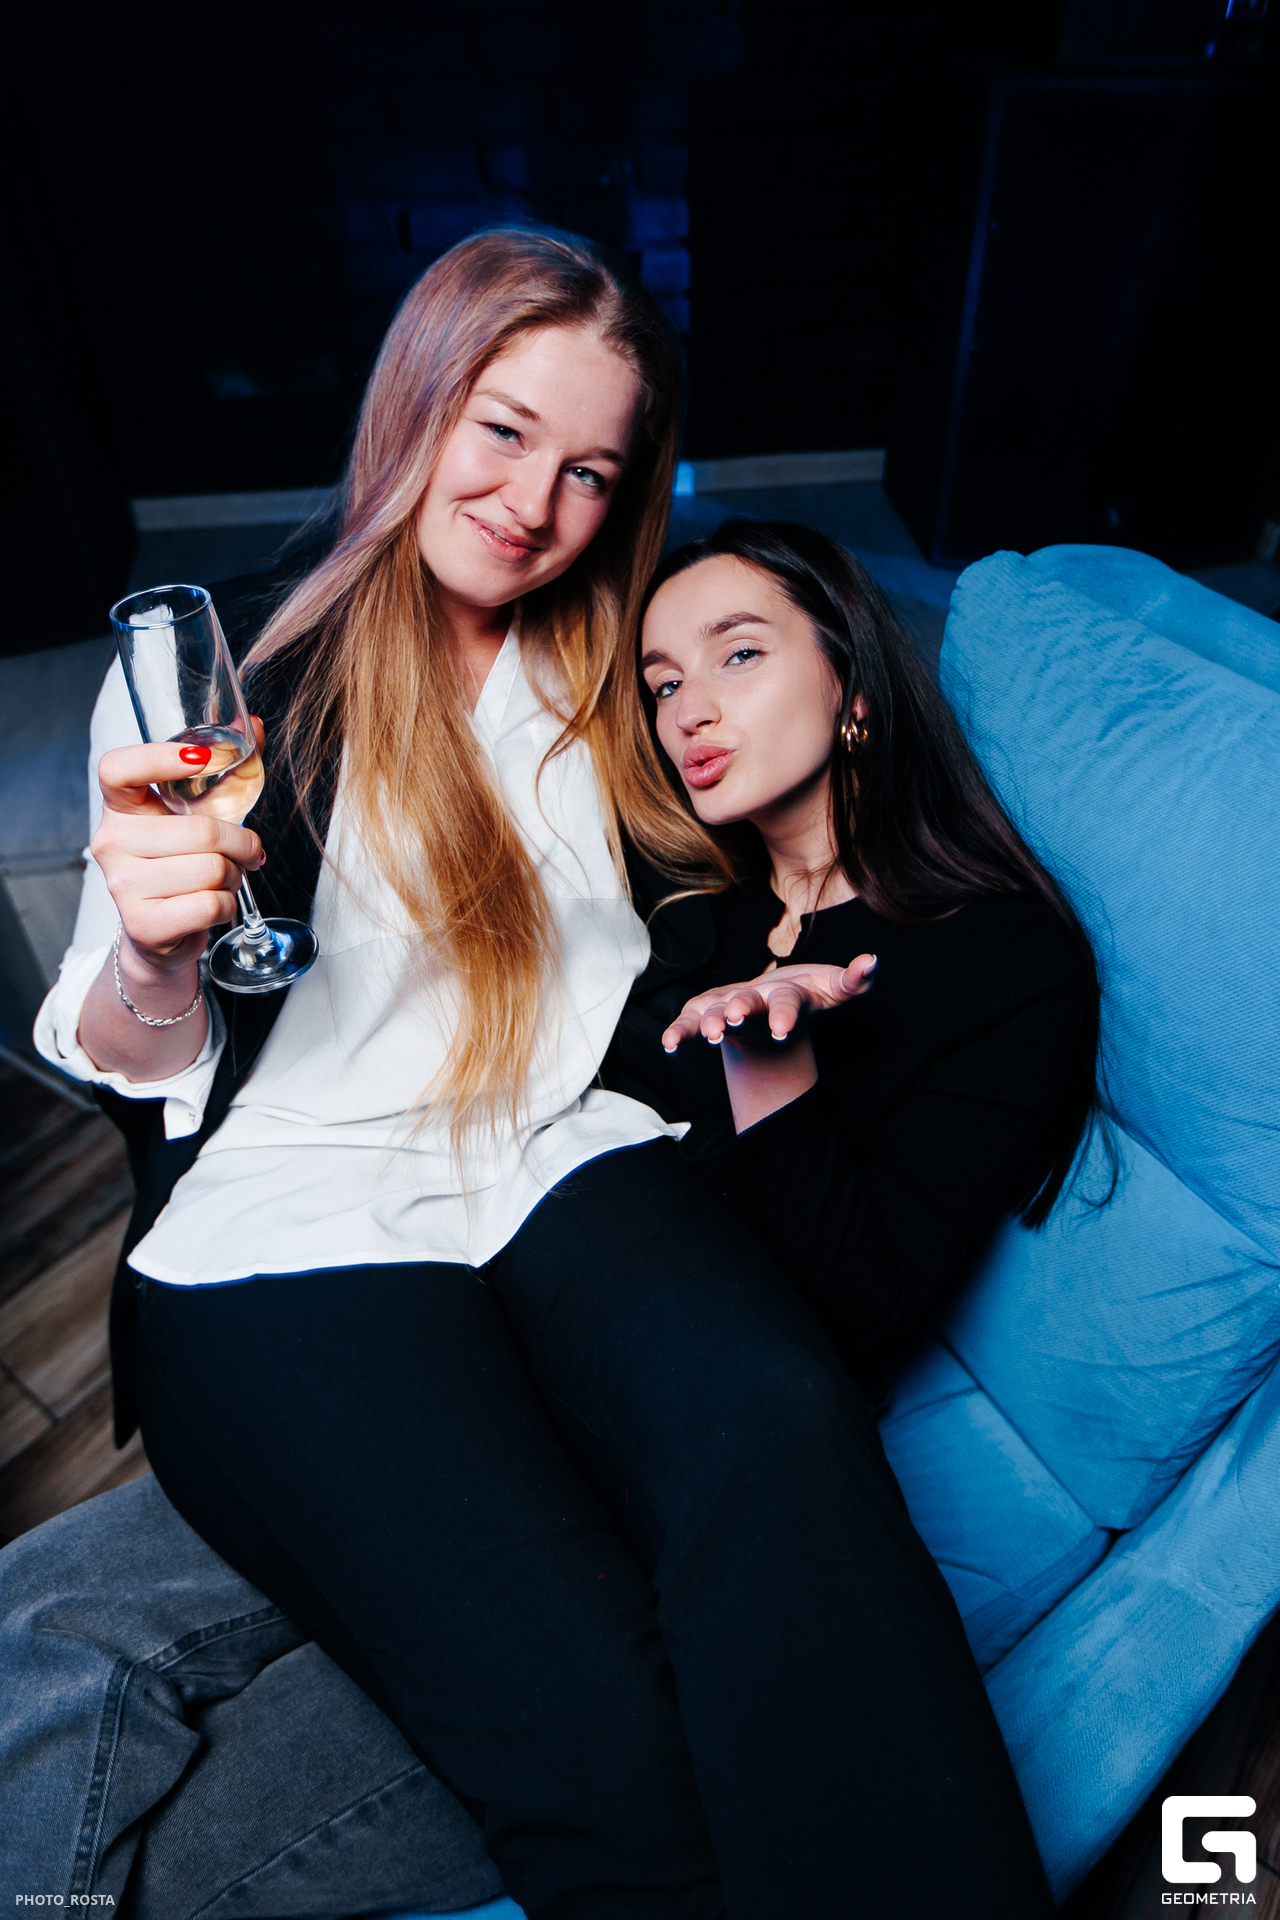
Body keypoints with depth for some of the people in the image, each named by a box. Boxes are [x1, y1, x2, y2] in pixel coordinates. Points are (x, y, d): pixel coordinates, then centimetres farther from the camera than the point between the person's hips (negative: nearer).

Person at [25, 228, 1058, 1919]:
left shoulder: (601, 682, 22)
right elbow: (139, 1060, 3)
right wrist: (148, 958, -19)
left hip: (575, 1162, 4)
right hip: (297, 1223, -2)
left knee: (777, 1415, -33)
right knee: (602, 1731, -29)